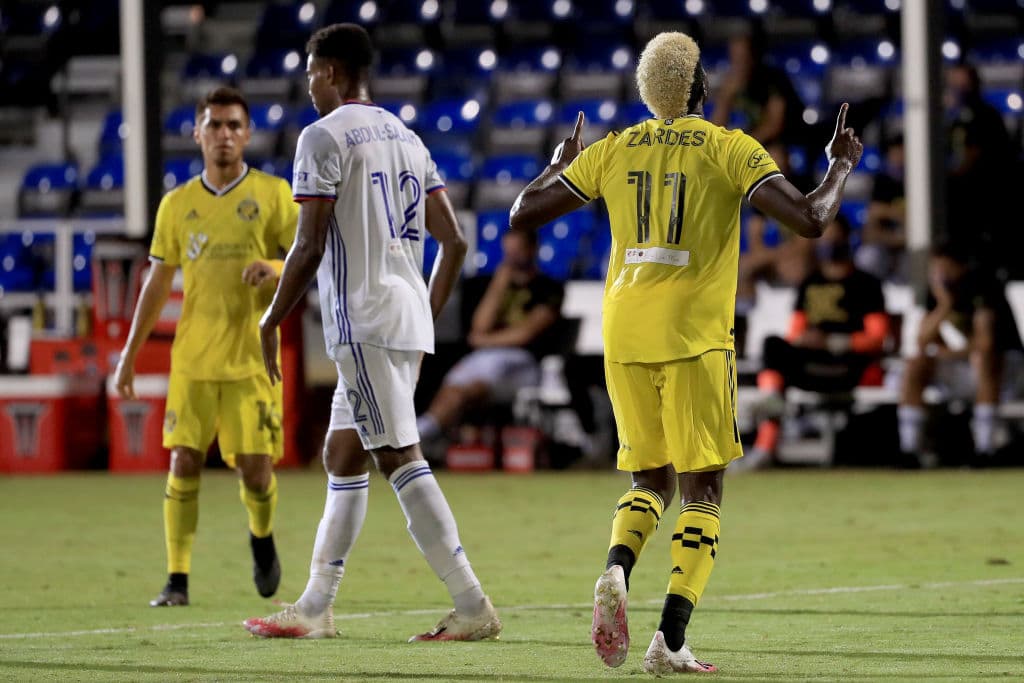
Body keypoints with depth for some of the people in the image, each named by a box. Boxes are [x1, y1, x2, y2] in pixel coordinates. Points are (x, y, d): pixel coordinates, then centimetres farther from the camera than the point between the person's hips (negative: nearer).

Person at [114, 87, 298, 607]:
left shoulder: (272, 194, 1)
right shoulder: (177, 204, 8)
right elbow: (157, 282, 13)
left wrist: (277, 266, -23)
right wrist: (130, 354, 9)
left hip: (252, 358, -2)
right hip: (192, 359, 2)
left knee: (255, 469, -3)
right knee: (183, 462, -7)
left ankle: (262, 537, 29)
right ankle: (177, 580, -2)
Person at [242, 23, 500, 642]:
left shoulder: (324, 137, -8)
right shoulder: (407, 137, 17)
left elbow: (310, 247, -13)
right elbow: (454, 242, 15)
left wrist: (271, 323, -4)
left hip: (363, 323, -9)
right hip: (409, 318, 9)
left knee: (400, 458, -10)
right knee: (343, 457, 13)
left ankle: (473, 606, -14)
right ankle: (316, 606, 15)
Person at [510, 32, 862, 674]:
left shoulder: (612, 150, 7)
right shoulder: (728, 148, -4)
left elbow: (524, 213, 11)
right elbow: (809, 218, -12)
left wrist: (562, 164, 29)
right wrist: (841, 167, 7)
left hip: (624, 337, 4)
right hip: (695, 337, -4)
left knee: (652, 480, 17)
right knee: (703, 491, 3)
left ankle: (616, 570, -14)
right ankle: (672, 639, -9)